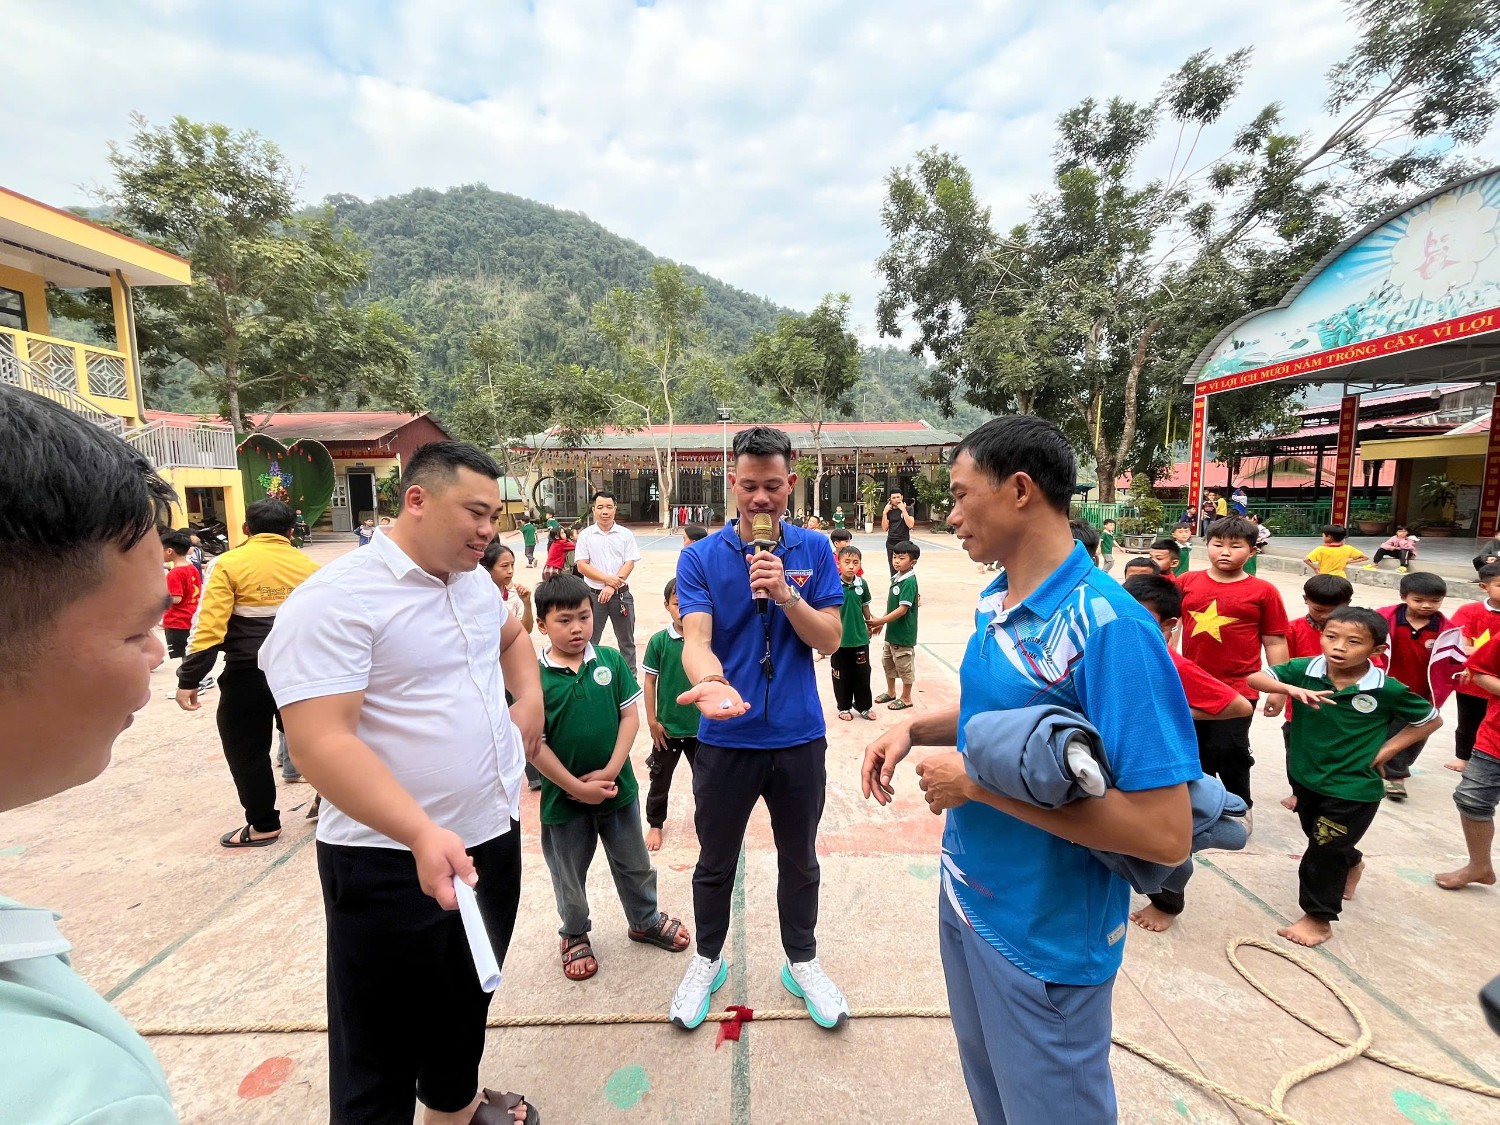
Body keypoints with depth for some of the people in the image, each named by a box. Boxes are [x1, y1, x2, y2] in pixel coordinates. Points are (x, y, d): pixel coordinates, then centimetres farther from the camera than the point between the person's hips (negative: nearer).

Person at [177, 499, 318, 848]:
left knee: (246, 749, 12)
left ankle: (264, 825, 20)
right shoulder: (309, 566, 1)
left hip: (248, 674, -3)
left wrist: (189, 679, -7)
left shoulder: (229, 564, -7)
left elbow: (209, 627, -13)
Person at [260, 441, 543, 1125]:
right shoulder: (335, 599, -19)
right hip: (395, 863, -7)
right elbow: (320, 743, -27)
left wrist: (530, 698, 7)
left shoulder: (475, 582, 4)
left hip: (495, 839, 8)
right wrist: (423, 834, -36)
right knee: (381, 1053, 13)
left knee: (468, 1004, 28)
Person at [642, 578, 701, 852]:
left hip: (702, 726, 1)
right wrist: (652, 721, -5)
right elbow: (650, 681, -5)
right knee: (660, 780, 16)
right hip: (668, 726, 0)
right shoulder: (659, 641, -12)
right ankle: (655, 824, 38)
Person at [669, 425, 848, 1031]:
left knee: (799, 861, 21)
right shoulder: (700, 557, -7)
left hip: (800, 737, 2)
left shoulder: (814, 550, -1)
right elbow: (695, 639, -18)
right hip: (725, 739, -1)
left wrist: (785, 594, -22)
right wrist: (709, 681, -40)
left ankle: (802, 962, 46)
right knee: (715, 863, 19)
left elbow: (829, 638, -5)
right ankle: (707, 960, 45)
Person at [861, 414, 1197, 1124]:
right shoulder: (994, 602, -2)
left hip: (1045, 935, -7)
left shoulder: (1108, 627, -28)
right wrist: (914, 729, -4)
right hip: (966, 897, 7)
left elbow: (1166, 835, -29)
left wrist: (979, 783, -27)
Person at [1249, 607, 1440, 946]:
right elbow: (1255, 678, -19)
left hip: (1353, 787, -4)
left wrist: (1385, 751, -8)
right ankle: (1351, 863, 59)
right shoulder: (1303, 670, -14)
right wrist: (1291, 689, -37)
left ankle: (1318, 917, 23)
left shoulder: (1387, 689, -17)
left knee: (1324, 851, 3)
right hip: (1305, 776, 4)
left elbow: (1432, 720, -1)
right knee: (1319, 839, 26)